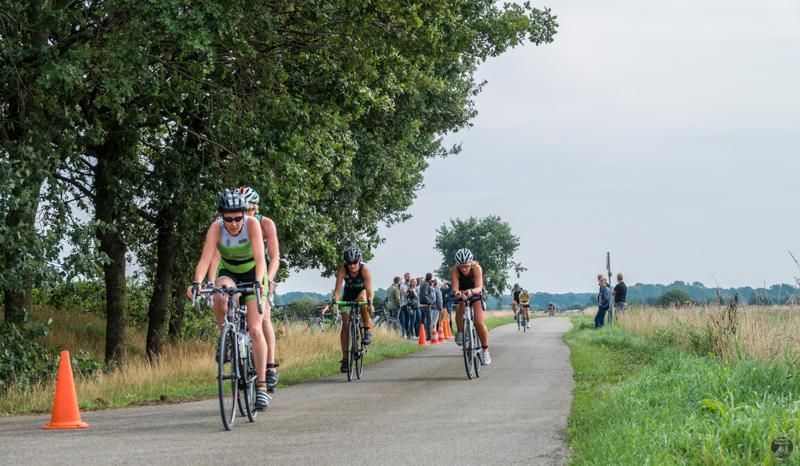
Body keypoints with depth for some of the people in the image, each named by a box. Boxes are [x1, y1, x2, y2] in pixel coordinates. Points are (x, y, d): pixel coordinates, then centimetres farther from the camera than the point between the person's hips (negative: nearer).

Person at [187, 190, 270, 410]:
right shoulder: (216, 228, -24)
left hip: (251, 274, -1)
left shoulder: (252, 224, -28)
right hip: (228, 273, 1)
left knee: (255, 330, -14)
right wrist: (196, 282, -52)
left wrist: (258, 282, -54)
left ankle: (261, 386, -11)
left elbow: (260, 258, -36)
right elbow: (206, 258, -34)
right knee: (219, 298, -35)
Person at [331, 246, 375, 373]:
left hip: (362, 291, -2)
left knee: (362, 299, -39)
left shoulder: (364, 269, -31)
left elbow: (369, 288, -40)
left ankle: (368, 330, -22)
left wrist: (370, 303, -57)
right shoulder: (342, 269, -28)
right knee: (345, 324, -8)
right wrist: (334, 301, -53)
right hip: (348, 293, 2)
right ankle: (345, 359, -4)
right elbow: (337, 287, -35)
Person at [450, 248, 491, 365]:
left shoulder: (476, 268, -29)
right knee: (460, 308, -35)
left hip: (475, 295, -1)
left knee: (480, 322, -16)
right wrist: (456, 292, -58)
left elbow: (479, 287, -39)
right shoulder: (454, 270, -26)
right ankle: (460, 332, -13)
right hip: (462, 295, 1)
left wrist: (471, 291, -60)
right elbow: (455, 287, -35)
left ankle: (485, 350, 0)